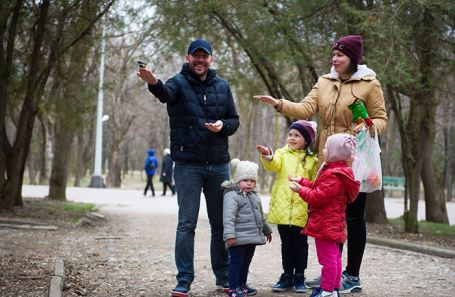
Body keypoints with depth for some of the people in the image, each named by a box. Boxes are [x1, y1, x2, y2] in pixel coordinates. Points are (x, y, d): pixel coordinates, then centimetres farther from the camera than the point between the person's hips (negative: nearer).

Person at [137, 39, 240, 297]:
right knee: (187, 224, -2)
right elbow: (166, 93, -28)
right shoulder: (179, 83, -4)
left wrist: (223, 125, -13)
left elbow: (235, 121, 11)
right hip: (188, 165, -3)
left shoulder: (222, 86, 7)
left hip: (219, 164, 4)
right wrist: (154, 83, -52)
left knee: (221, 223, 11)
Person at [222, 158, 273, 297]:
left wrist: (266, 230, 36)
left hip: (253, 237, 8)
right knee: (236, 262, -5)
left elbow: (260, 216, 31)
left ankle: (242, 285, 28)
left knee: (246, 262, 16)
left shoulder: (255, 196, 17)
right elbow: (228, 217, -21)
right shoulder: (232, 195, -11)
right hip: (239, 238, -8)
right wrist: (229, 235, -29)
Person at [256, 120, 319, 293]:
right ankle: (287, 276, 21)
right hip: (282, 209, 1)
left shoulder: (312, 160, 5)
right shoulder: (281, 154, 6)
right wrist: (267, 156, -38)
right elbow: (273, 165, -16)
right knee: (286, 244, 11)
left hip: (302, 211, -1)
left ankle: (299, 277, 16)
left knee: (300, 244, 6)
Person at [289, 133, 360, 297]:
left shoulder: (333, 176, -22)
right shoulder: (337, 171, 13)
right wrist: (302, 181, 20)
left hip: (325, 225, -11)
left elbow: (318, 197, -23)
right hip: (332, 224, 11)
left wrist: (300, 190, -9)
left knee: (328, 259, -5)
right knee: (334, 257, 18)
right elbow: (320, 189, 21)